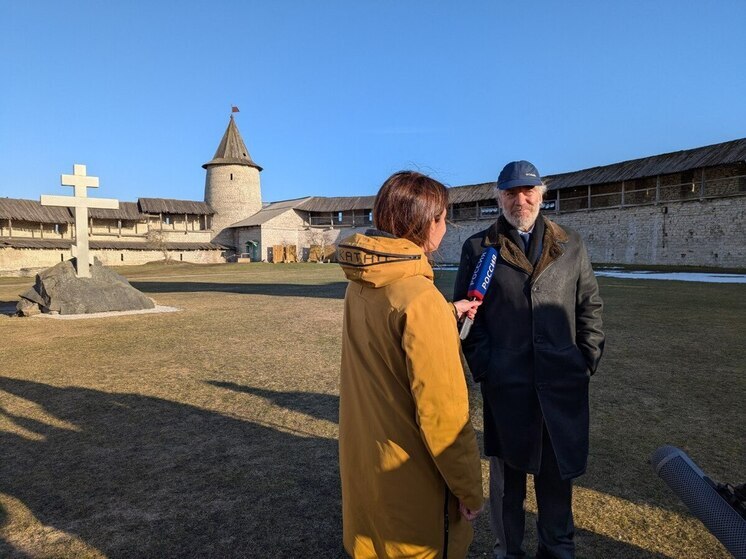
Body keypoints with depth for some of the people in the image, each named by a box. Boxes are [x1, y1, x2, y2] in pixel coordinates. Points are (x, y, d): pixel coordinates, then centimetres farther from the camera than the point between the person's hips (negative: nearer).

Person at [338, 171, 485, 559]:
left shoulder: (359, 287, -3)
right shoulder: (421, 298, -27)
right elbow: (442, 412, -25)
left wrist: (448, 312, 22)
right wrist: (469, 490, -12)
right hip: (409, 478, -7)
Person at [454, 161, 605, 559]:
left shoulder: (571, 245, 7)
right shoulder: (478, 248, 0)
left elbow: (590, 306, 10)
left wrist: (588, 359, 2)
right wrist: (482, 366, -6)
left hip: (563, 382, 2)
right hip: (505, 384, -1)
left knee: (558, 471, 15)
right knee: (507, 472, 13)